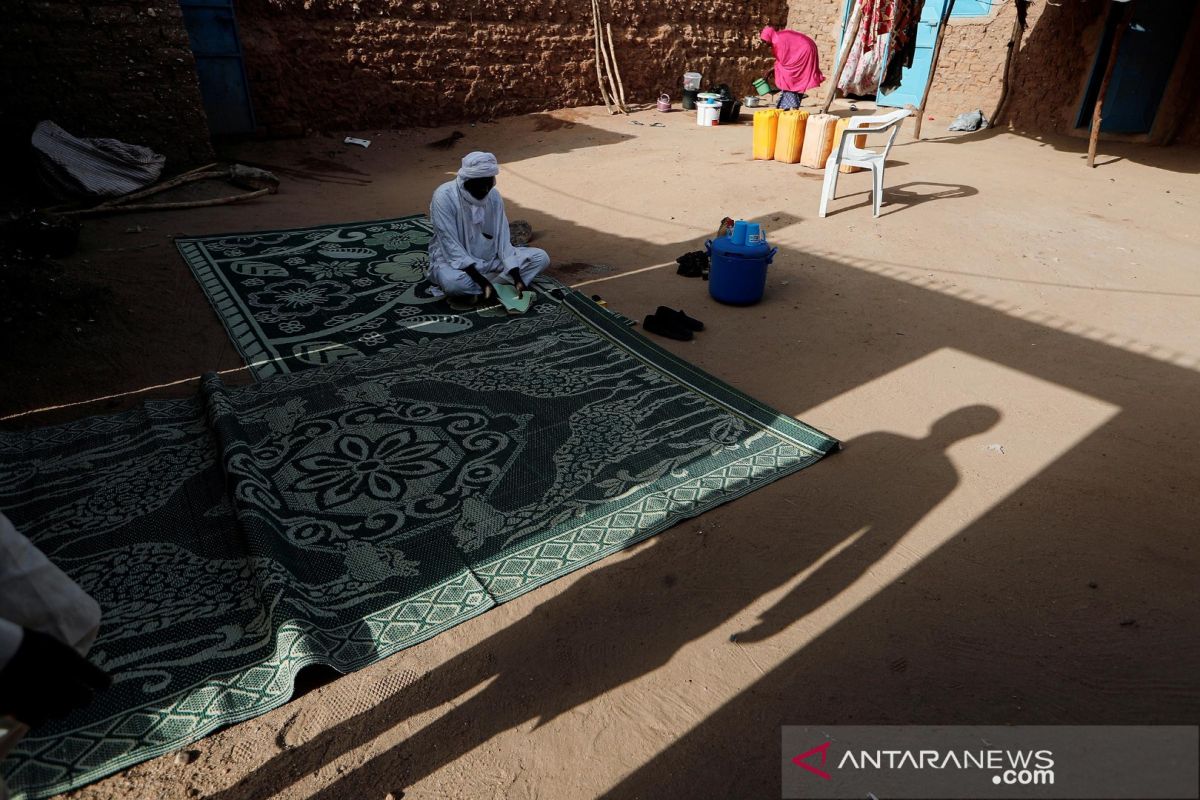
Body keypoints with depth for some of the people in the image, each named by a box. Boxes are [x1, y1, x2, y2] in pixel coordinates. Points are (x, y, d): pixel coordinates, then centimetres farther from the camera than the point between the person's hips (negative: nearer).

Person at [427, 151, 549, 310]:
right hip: (455, 261, -6)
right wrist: (482, 281, -31)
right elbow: (451, 247, -23)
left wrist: (517, 277, -21)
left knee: (540, 257, -11)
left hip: (489, 258, 6)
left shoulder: (493, 196, -5)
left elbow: (502, 239, -7)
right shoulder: (444, 196, -20)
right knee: (452, 282, -42)